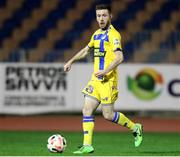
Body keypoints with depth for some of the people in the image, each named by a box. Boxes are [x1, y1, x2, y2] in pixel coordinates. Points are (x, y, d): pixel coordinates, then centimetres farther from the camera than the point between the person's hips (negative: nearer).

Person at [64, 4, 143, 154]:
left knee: (108, 114, -5)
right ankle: (87, 145, 0)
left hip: (108, 80, -8)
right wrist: (71, 61, 26)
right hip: (96, 79, 8)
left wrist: (105, 71, -29)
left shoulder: (113, 34, -12)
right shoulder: (97, 34, 15)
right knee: (87, 110, -1)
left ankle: (135, 128, 16)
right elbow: (86, 50, 31)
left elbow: (119, 57, -22)